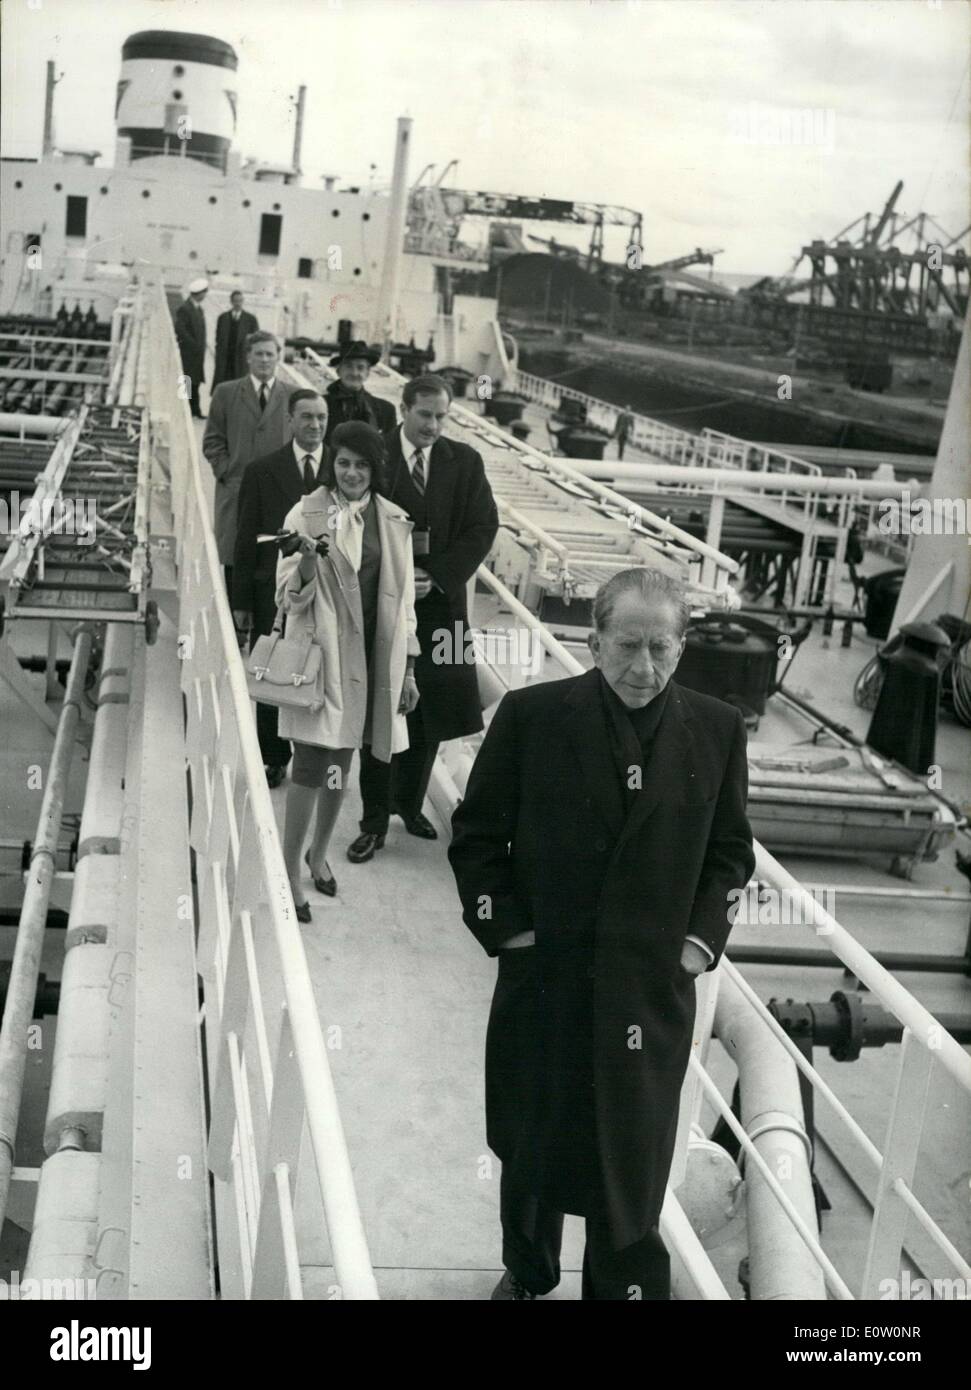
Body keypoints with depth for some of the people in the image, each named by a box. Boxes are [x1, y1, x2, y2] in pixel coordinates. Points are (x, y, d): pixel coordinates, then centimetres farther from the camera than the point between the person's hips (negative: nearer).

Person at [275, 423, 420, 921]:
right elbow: (289, 597, -7)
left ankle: (318, 852, 35)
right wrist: (307, 561, -28)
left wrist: (407, 668, 10)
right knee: (312, 764, -5)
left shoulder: (393, 523, 5)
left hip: (371, 658, 4)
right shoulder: (306, 515, -7)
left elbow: (402, 600, 11)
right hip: (320, 654, -4)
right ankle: (290, 872, 6)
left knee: (340, 763, 16)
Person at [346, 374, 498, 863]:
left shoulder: (464, 462, 3)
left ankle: (409, 803, 26)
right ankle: (374, 819, 10)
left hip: (439, 600, 2)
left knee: (430, 712, 8)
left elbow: (483, 527, 0)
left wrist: (437, 578, -10)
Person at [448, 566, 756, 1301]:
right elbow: (477, 833, -2)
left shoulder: (718, 731, -4)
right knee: (531, 1142, 19)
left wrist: (704, 938, -3)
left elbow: (731, 850, 7)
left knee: (632, 1159, 6)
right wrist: (503, 927, -7)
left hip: (652, 987, 0)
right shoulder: (531, 715, -9)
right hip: (546, 973, 1)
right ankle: (527, 1273, 44)